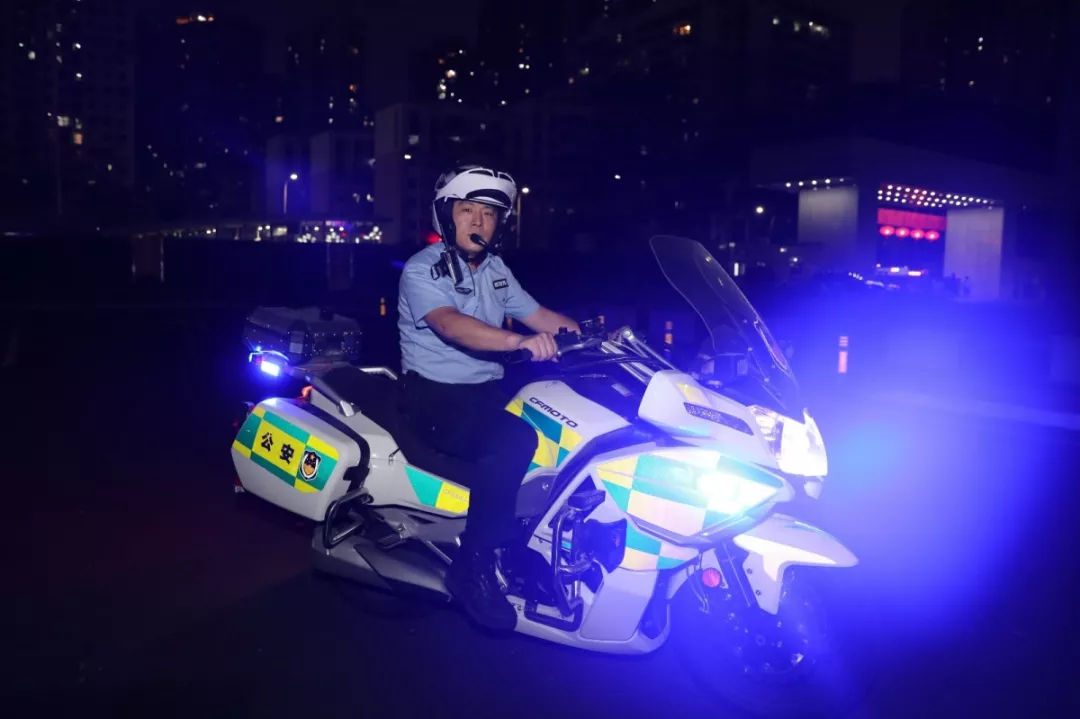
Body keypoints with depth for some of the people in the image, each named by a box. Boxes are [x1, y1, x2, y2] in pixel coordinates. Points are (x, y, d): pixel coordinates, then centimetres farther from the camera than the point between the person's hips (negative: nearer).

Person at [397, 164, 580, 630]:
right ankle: (473, 566, -23)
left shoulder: (496, 270, 14)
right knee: (515, 442, -32)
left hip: (488, 391, 8)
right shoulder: (421, 270, -10)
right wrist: (519, 341, -44)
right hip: (436, 395, -8)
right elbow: (451, 325, -29)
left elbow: (538, 315, 12)